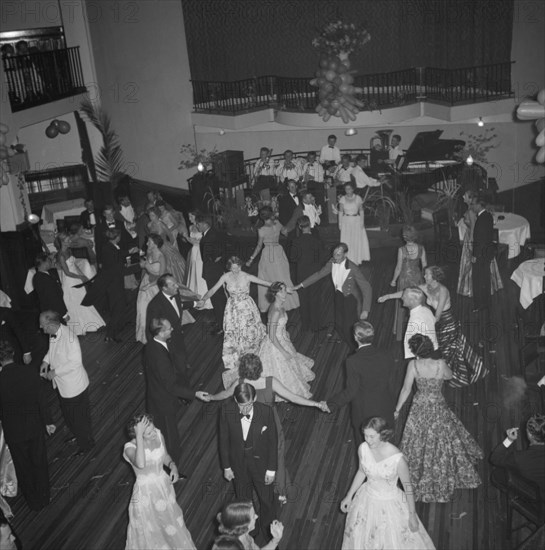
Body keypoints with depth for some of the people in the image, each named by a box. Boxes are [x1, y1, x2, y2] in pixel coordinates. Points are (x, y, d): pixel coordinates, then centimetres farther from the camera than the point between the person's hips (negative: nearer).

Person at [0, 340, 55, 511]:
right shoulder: (30, 372, -17)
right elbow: (42, 399, -9)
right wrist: (48, 421, 4)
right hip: (35, 426, 1)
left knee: (23, 466, 20)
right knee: (39, 462, 22)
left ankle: (33, 501, 38)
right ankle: (44, 498, 38)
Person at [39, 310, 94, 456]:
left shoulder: (69, 339, -34)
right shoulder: (54, 333, -8)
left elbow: (75, 362, -29)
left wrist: (55, 372, -24)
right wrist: (46, 361, -5)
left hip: (74, 386, -8)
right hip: (62, 384, 8)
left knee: (79, 418, 13)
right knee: (68, 416, 28)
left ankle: (86, 444, 37)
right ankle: (78, 436, 53)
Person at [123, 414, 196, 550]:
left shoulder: (158, 434, -13)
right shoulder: (130, 447, -27)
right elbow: (141, 464, -49)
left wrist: (173, 465, -14)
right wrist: (139, 436, -47)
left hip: (164, 485, 5)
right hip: (145, 491, -5)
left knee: (169, 518, 25)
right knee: (148, 529, 14)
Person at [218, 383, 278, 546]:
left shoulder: (266, 412, -28)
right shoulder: (226, 410, -25)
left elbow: (272, 441, -14)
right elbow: (224, 439, -11)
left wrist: (272, 469, -7)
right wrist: (226, 466, -3)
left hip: (260, 462, -1)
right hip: (238, 463, 1)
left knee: (266, 499, 19)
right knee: (243, 499, 25)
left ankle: (265, 531, 48)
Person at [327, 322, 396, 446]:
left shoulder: (353, 361, -28)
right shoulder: (386, 356, -15)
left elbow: (351, 391, -21)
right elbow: (390, 384, -2)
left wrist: (331, 405, -11)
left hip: (363, 413, -3)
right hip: (385, 410, 4)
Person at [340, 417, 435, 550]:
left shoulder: (397, 458, -30)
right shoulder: (363, 449, -18)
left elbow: (408, 487, -15)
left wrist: (412, 515, -7)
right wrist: (349, 496, 7)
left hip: (391, 504, -4)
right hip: (367, 500, 4)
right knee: (362, 539, 24)